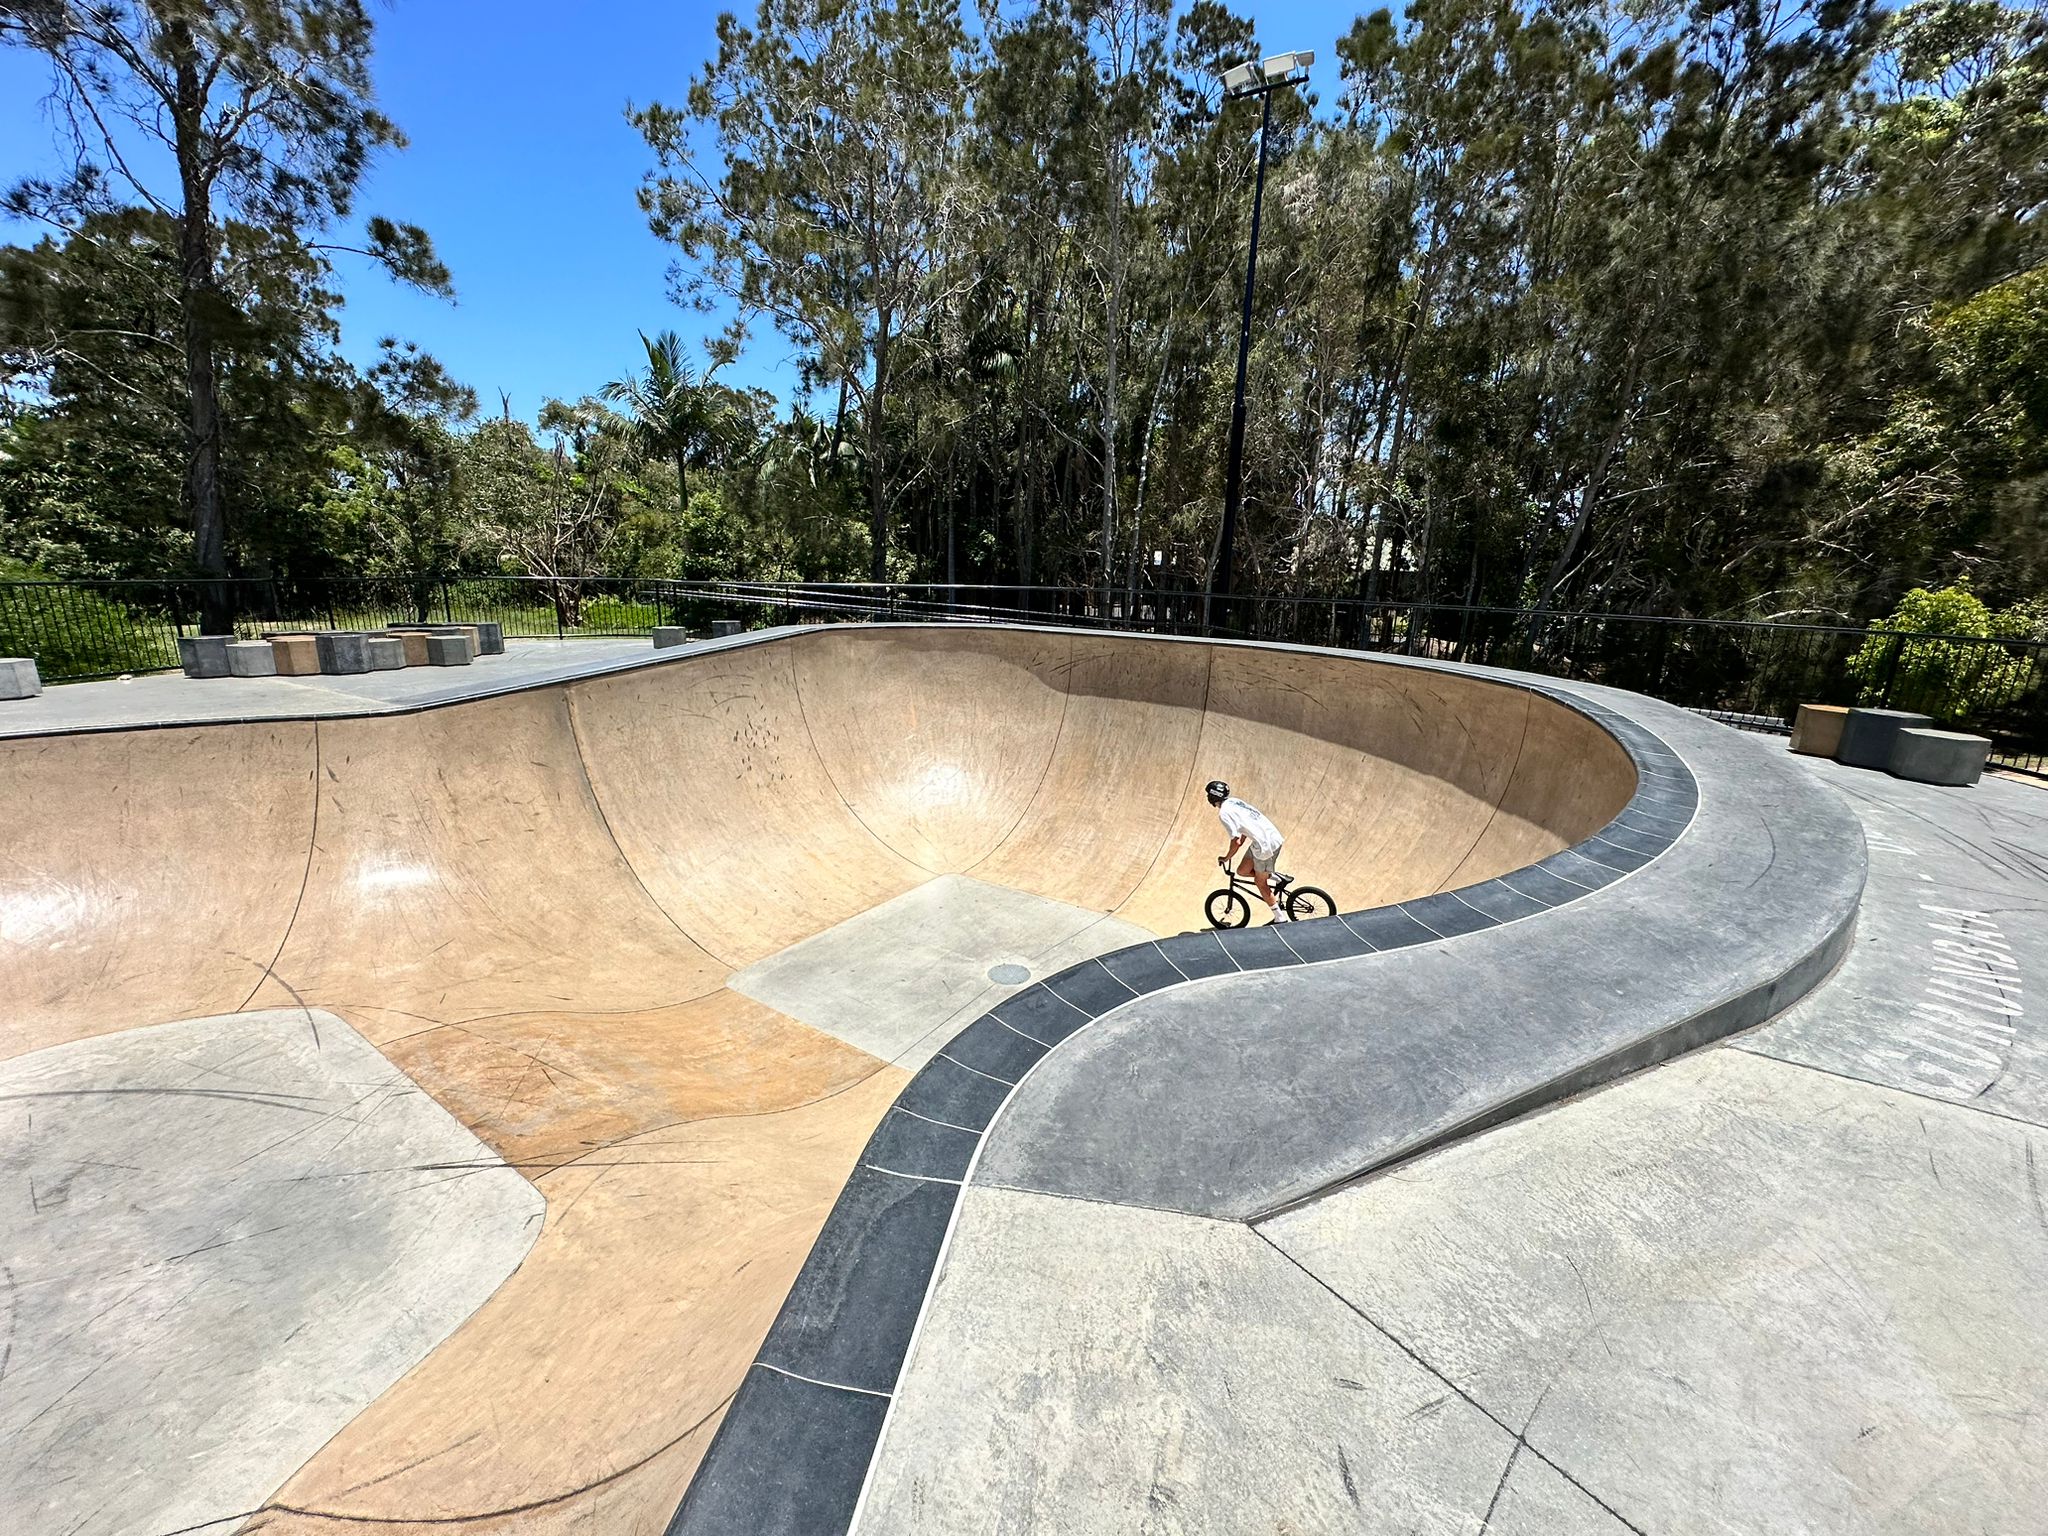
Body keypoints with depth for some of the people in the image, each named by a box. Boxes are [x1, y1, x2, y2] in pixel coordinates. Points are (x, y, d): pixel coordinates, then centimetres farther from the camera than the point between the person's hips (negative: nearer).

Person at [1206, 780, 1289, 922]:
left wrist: (1226, 858, -3)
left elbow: (1236, 842, -18)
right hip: (1272, 836, 9)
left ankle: (1281, 918, 19)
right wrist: (1241, 842, 30)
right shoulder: (1234, 801, 10)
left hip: (1266, 845, -9)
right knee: (1242, 870, 17)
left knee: (1260, 883, 9)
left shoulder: (1224, 813, -17)